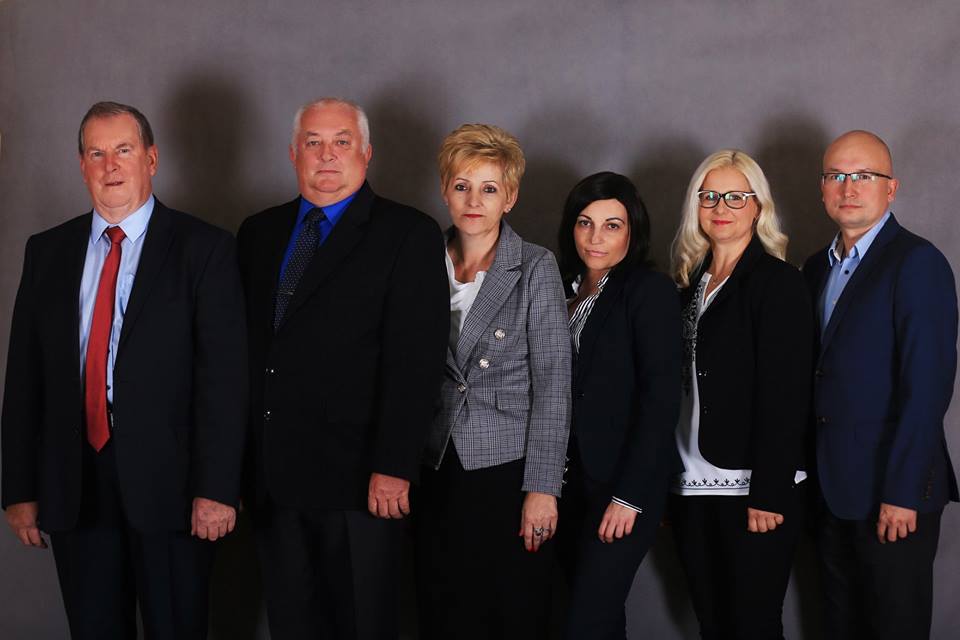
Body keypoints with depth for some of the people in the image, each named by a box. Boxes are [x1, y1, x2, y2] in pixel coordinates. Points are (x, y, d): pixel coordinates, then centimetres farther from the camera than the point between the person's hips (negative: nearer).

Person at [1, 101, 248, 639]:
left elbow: (224, 374, -8)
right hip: (72, 486, 4)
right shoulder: (47, 252, 11)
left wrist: (216, 488, -14)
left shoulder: (203, 248, -2)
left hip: (167, 481, -3)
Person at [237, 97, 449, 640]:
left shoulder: (409, 235, -4)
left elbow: (416, 362, -11)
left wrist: (393, 469, -17)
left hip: (360, 479, -5)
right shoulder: (259, 233, 13)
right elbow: (243, 347, 13)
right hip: (272, 476, 5)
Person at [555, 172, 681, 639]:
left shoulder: (650, 290, -8)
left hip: (625, 480, -6)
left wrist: (630, 495, -16)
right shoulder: (564, 288, 10)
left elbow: (661, 398, -13)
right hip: (571, 476, 6)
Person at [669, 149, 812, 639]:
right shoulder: (691, 282, 13)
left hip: (752, 489, -6)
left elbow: (785, 396, -13)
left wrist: (769, 495, -18)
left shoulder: (778, 283, -7)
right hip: (692, 488, 6)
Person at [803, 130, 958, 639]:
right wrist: (814, 474, 6)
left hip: (894, 497, -7)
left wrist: (901, 493, -20)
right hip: (831, 486, 7)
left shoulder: (917, 263, -12)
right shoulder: (818, 268, 13)